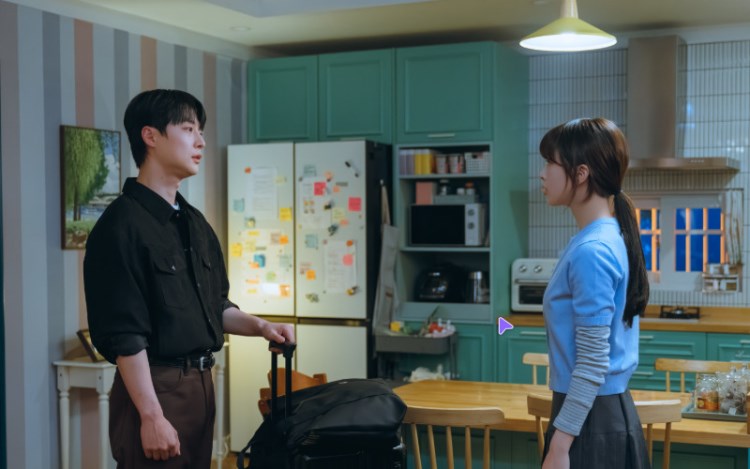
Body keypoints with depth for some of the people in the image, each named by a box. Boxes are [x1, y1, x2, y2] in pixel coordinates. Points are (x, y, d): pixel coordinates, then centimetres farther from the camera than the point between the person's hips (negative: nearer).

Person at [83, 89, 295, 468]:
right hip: (154, 386, -8)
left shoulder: (194, 221, 13)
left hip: (200, 383, 8)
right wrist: (151, 415, -20)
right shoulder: (122, 224, -14)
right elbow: (124, 334, -18)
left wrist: (260, 326, 4)